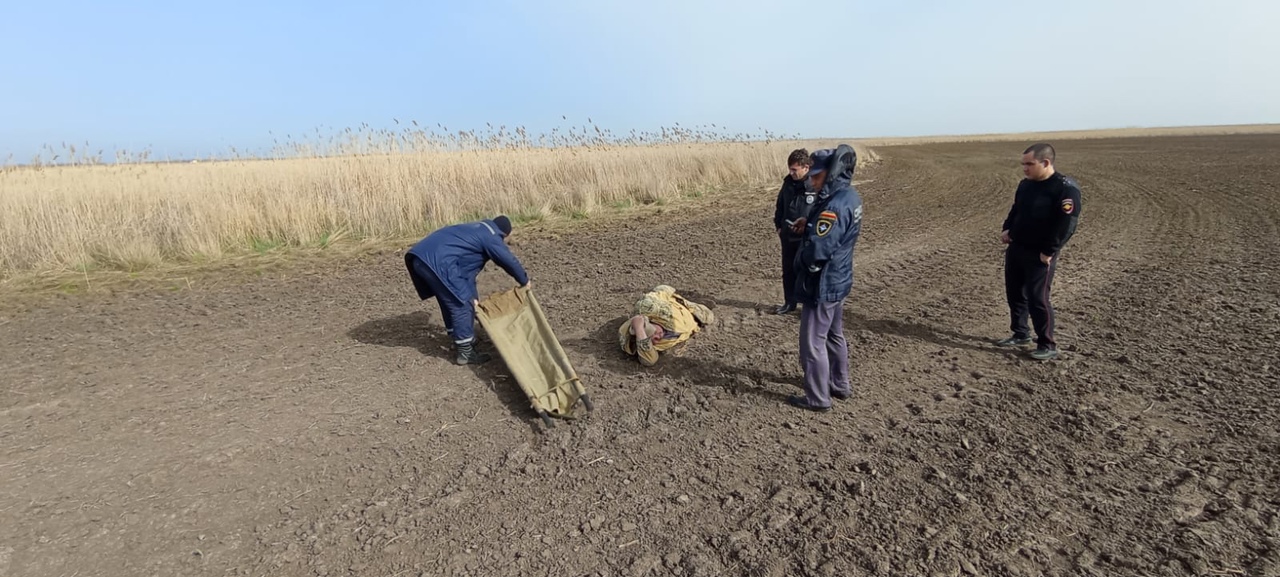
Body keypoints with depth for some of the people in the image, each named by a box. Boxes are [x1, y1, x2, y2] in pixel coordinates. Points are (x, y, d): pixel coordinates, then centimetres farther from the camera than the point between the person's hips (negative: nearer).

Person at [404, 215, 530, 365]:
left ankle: (459, 339, 39)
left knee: (450, 301, 24)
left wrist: (473, 296, 25)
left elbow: (468, 269, 29)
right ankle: (466, 352, 7)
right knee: (461, 305, 0)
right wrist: (524, 281, 23)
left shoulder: (477, 231, 30)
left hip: (420, 256, 10)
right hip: (438, 261, -10)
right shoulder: (490, 236, 3)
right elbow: (509, 261, 5)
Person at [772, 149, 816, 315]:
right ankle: (789, 302, 29)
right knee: (788, 271, 15)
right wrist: (778, 225, 11)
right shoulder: (788, 181, 3)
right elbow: (780, 205, 15)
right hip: (788, 236, 6)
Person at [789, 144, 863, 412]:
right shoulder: (850, 196, 5)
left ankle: (817, 398, 14)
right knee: (834, 335, 23)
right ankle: (839, 385, 38)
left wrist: (801, 259, -13)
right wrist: (809, 224, 2)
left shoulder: (836, 205, -27)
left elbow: (817, 249, -33)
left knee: (813, 342, 2)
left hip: (822, 284, -10)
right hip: (838, 280, 10)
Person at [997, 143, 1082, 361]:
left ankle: (1048, 345, 7)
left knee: (1037, 299, -7)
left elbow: (1067, 224, -20)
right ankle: (1020, 334, 30)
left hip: (1040, 255, -8)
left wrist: (1049, 252, -20)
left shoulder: (1066, 188, -17)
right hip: (1015, 249, 8)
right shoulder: (1025, 184, 8)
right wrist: (1006, 229, 5)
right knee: (1014, 293, 14)